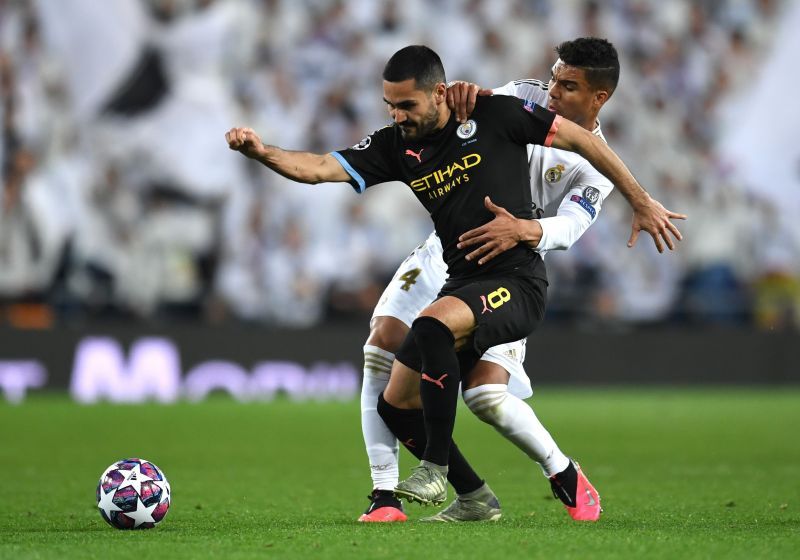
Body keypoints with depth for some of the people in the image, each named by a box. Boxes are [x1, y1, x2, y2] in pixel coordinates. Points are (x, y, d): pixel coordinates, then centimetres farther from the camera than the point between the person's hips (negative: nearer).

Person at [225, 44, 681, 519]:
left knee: (432, 325, -34)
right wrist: (262, 152, -22)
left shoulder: (494, 115, -7)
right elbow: (321, 168, -4)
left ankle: (435, 471, -24)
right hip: (462, 286, 7)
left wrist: (641, 201, 2)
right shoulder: (397, 146, 6)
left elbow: (582, 140, 0)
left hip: (517, 284, -7)